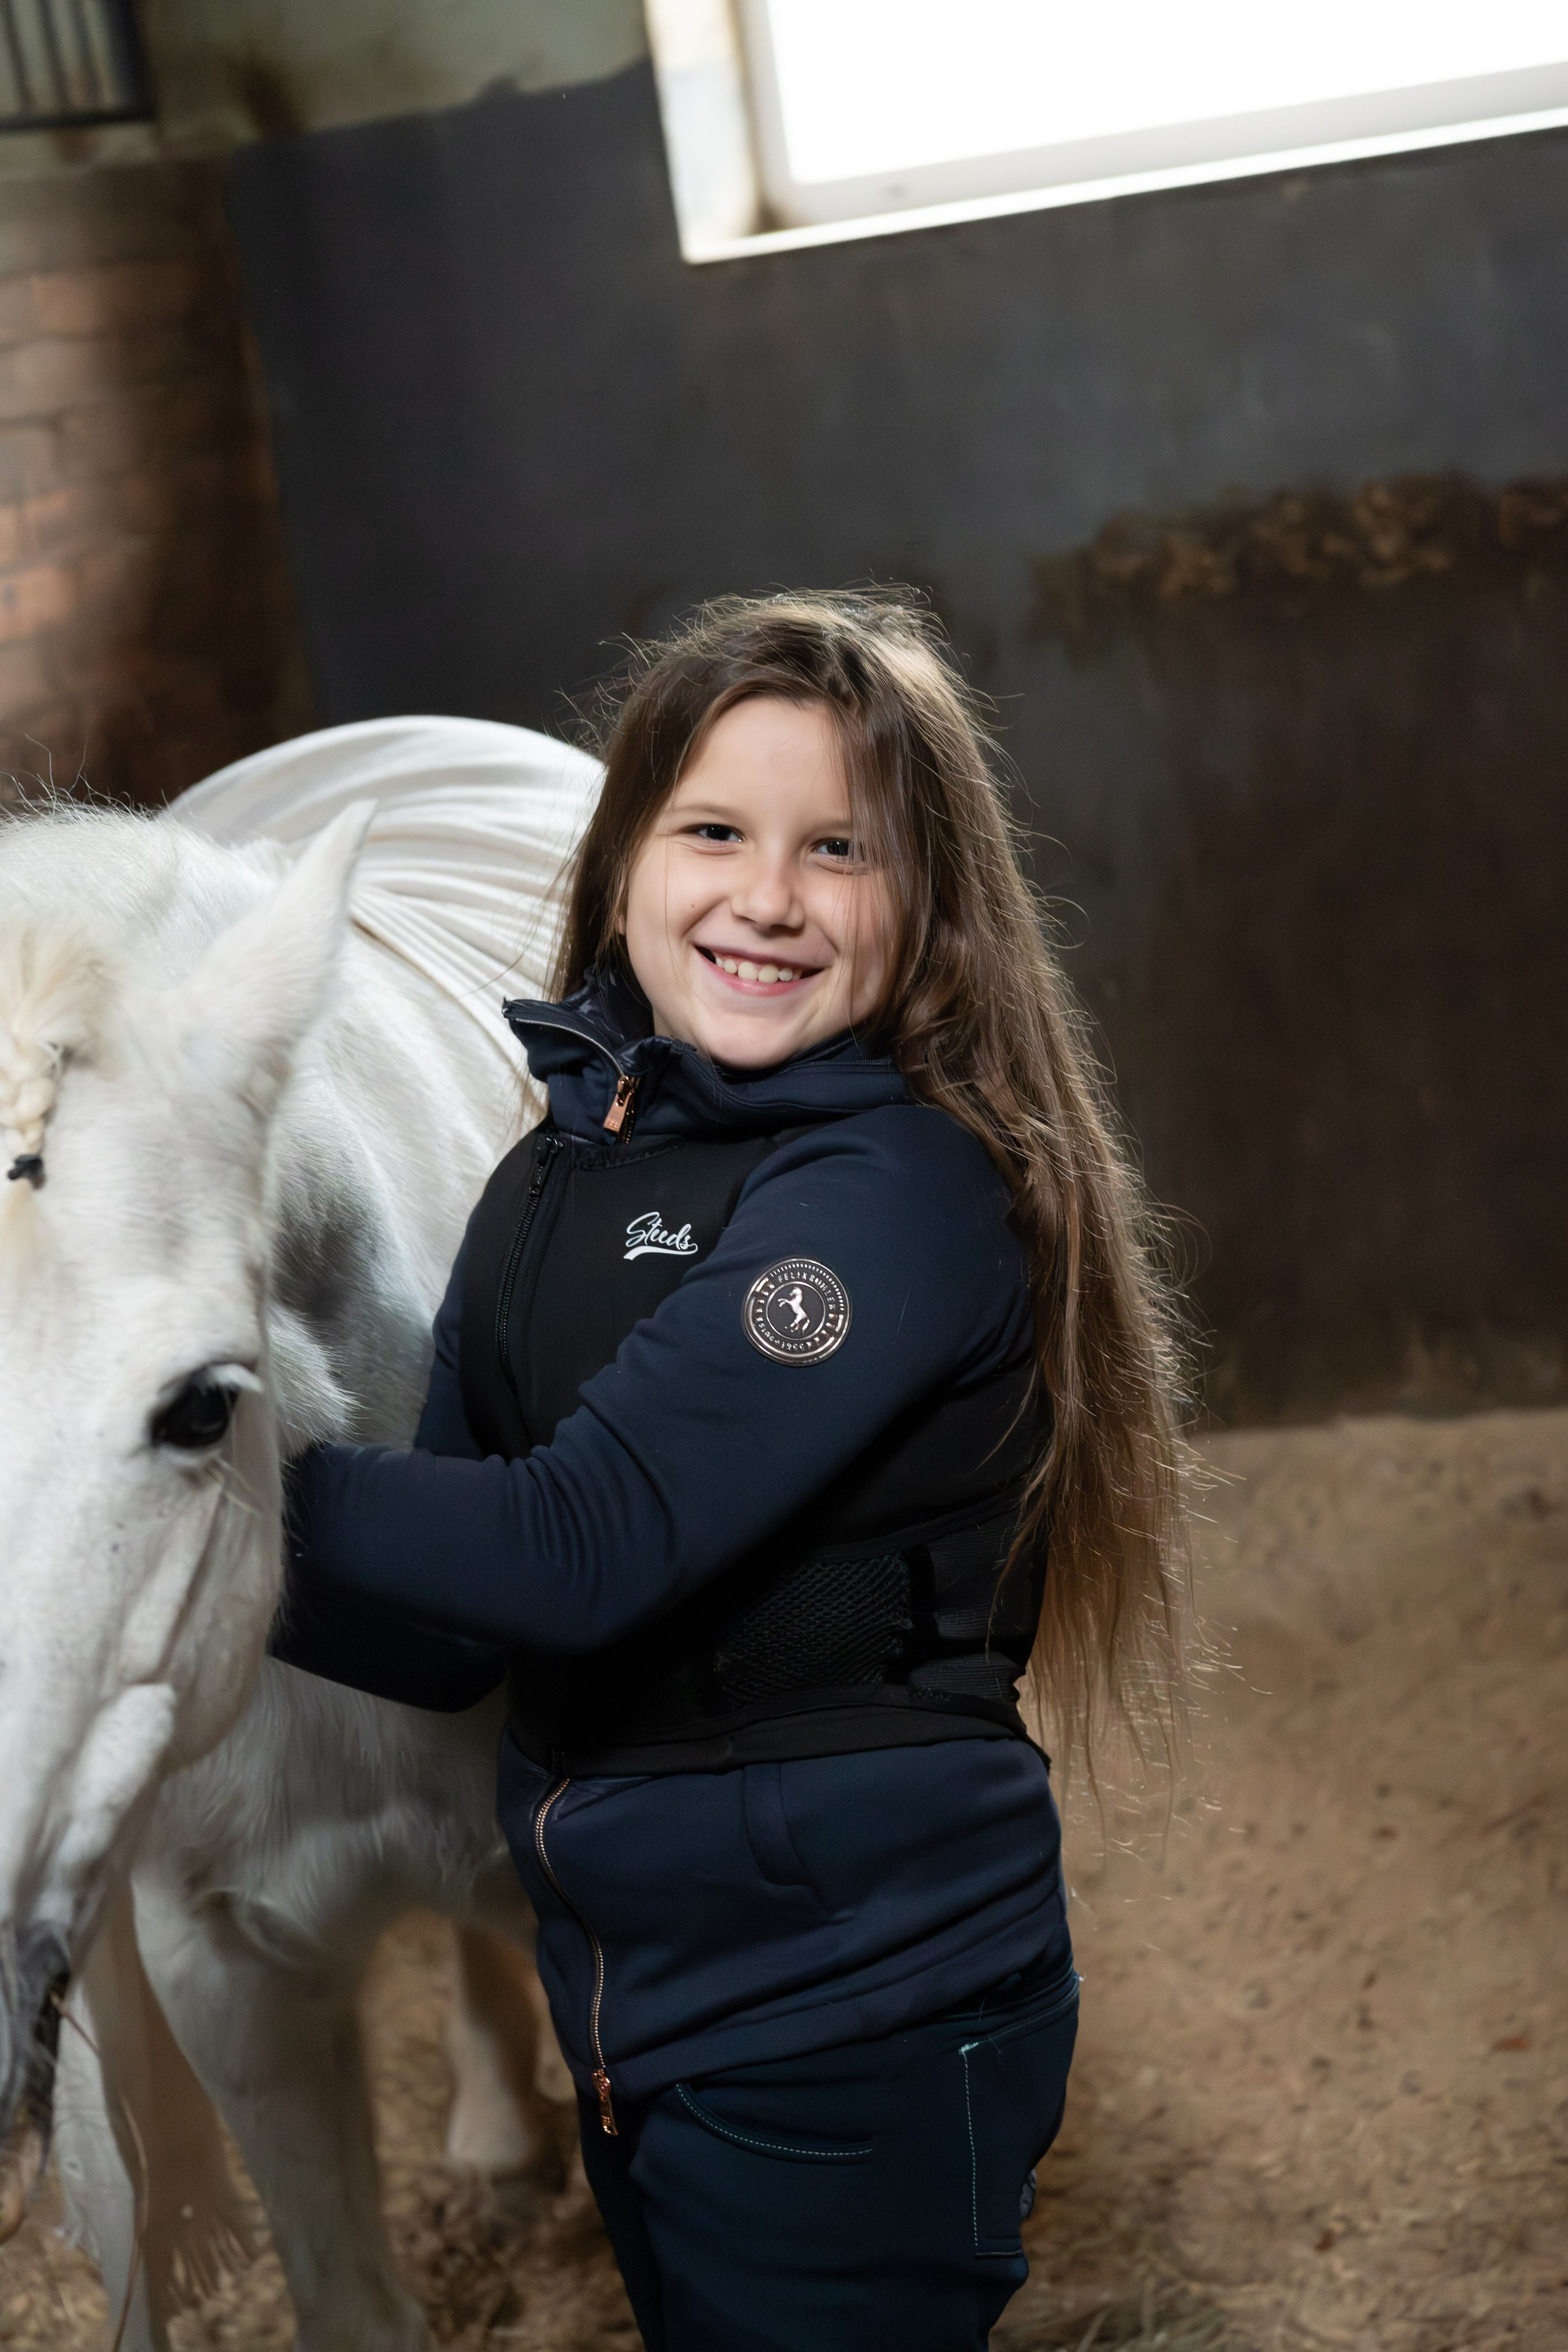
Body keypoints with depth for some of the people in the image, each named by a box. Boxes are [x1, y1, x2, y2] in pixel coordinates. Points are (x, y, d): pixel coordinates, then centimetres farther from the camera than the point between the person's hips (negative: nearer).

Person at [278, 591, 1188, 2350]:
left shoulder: (906, 1188, -20)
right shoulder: (552, 1178, 4)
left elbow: (587, 1545, -27)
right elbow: (448, 1637, 1)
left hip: (855, 2023, -7)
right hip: (625, 1997, 7)